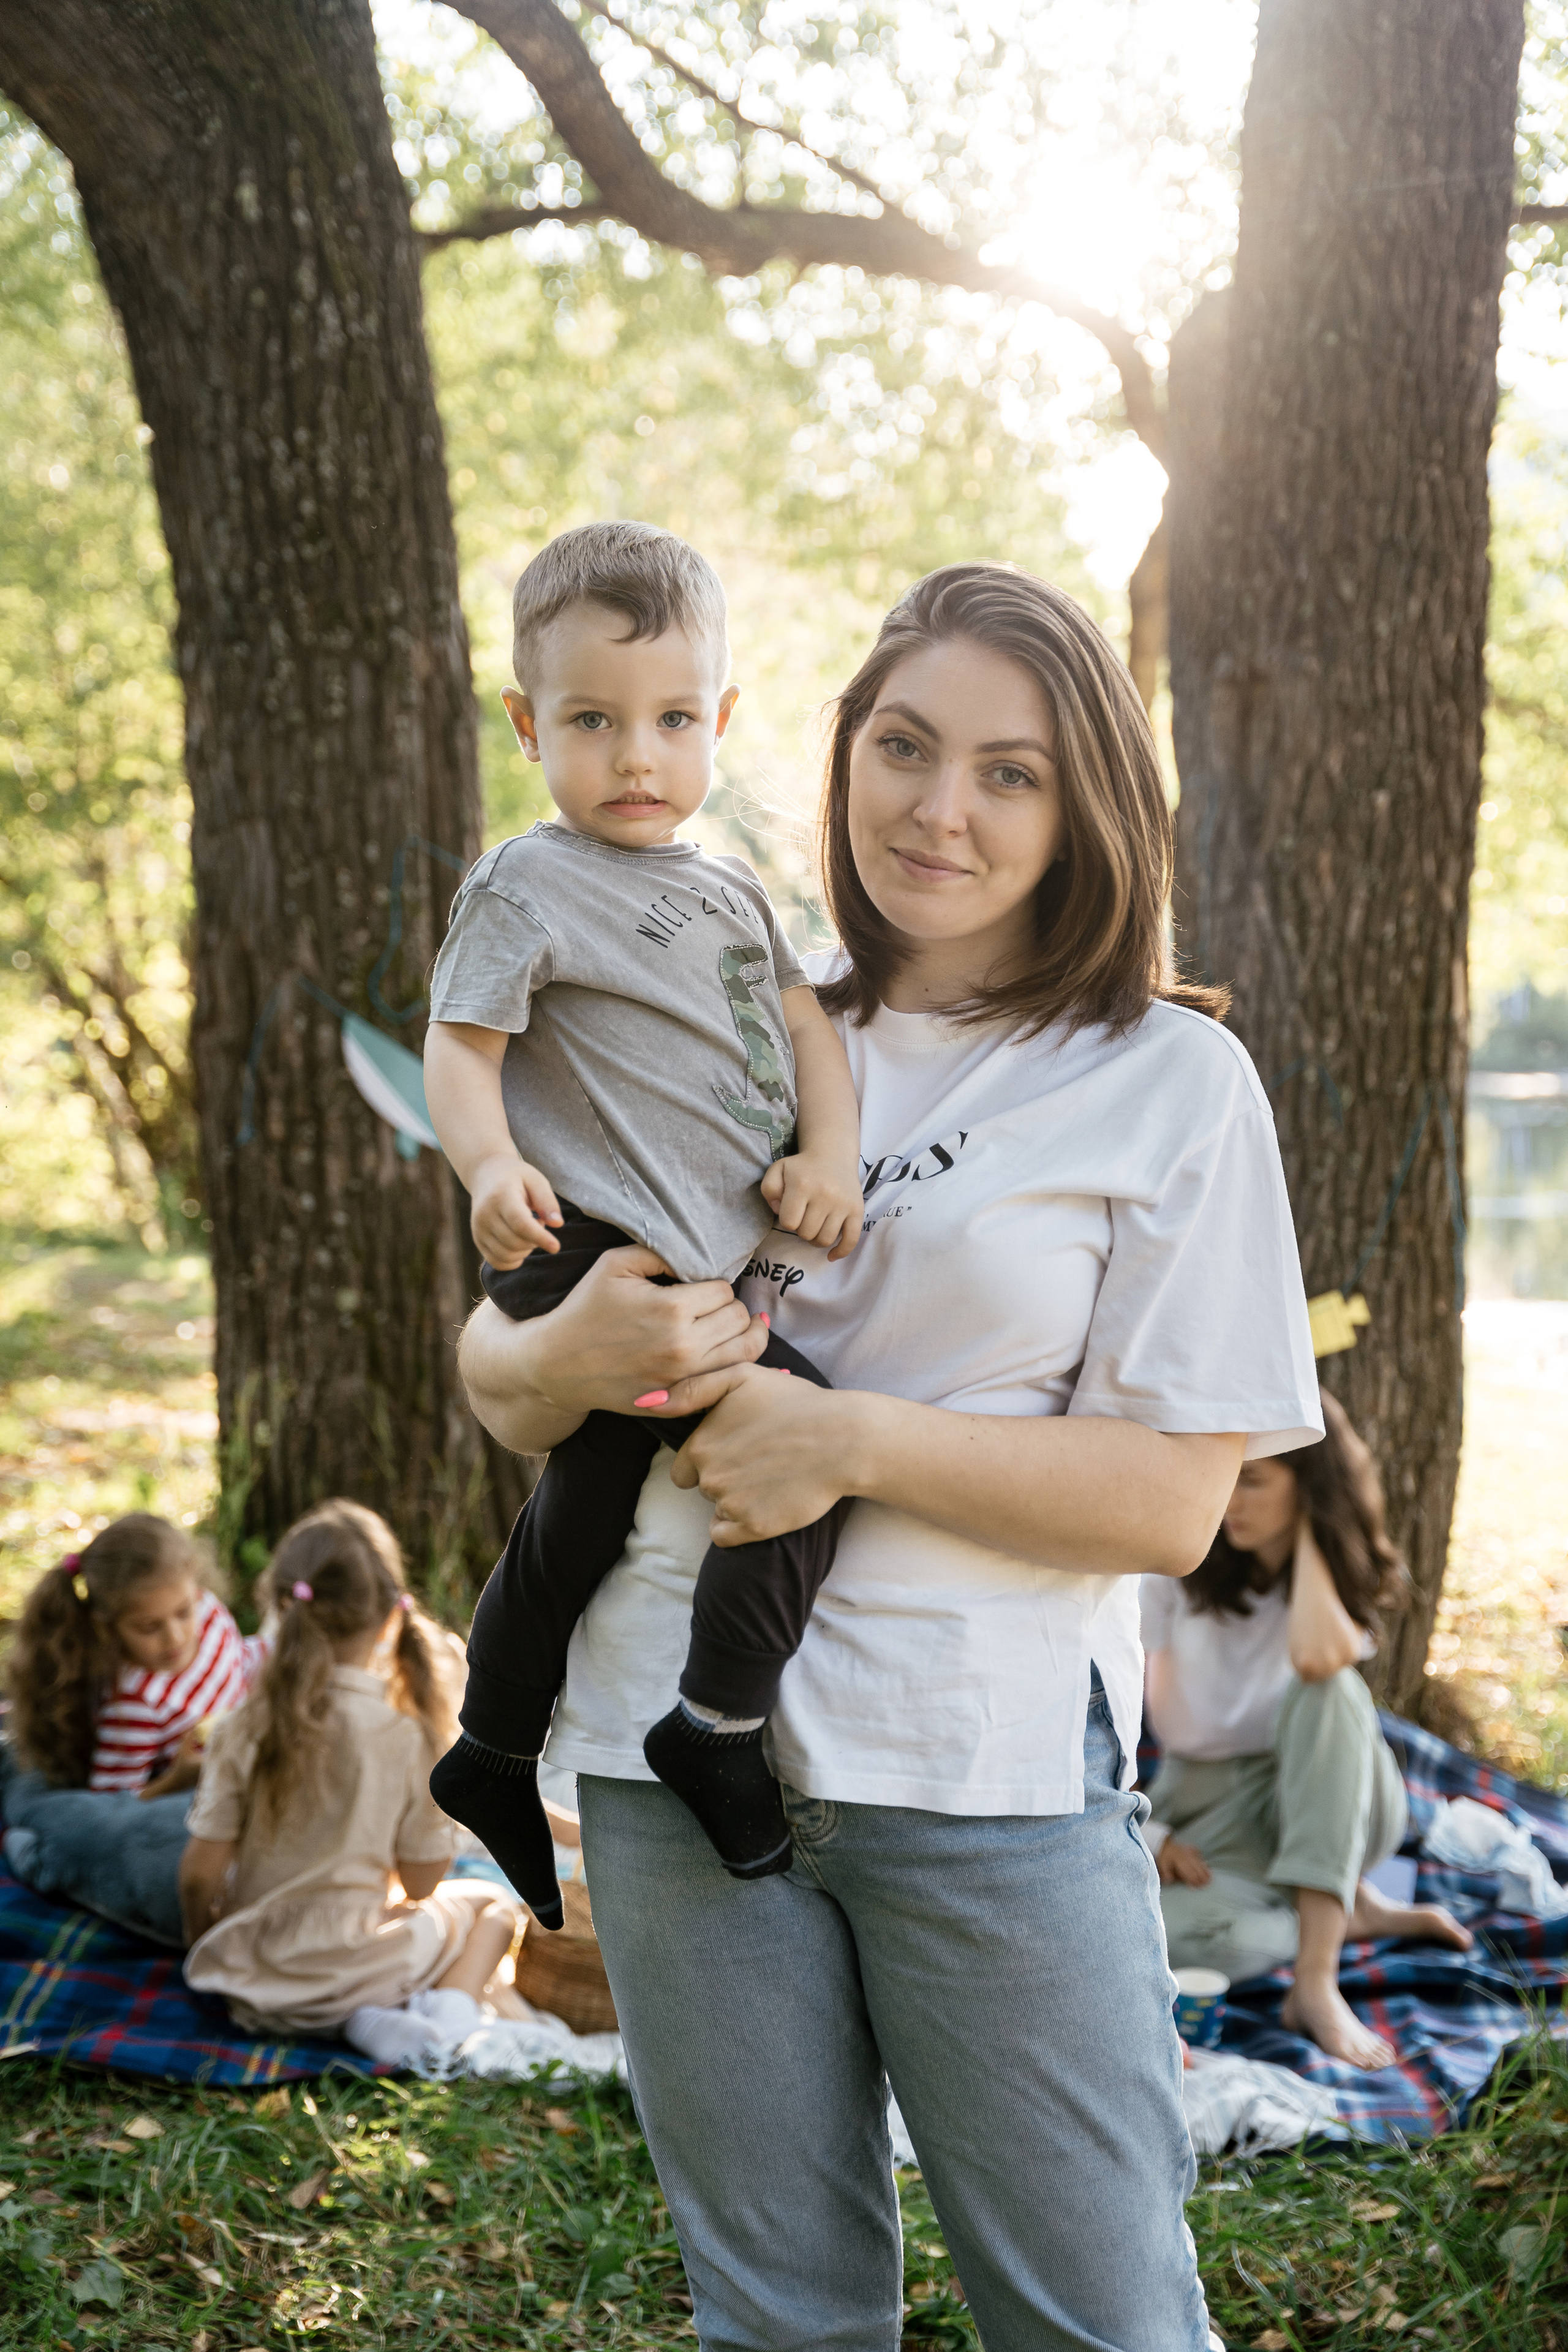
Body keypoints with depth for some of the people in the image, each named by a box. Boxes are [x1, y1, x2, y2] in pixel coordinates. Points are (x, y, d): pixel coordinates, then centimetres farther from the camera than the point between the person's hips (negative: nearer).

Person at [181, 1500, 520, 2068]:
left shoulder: (246, 1731, -12)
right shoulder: (408, 1737, -13)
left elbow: (201, 1874, -8)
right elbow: (422, 1882, -4)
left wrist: (200, 1940, 12)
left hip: (256, 1978, 1)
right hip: (355, 1963, -1)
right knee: (490, 1902, 24)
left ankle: (364, 2018, 1)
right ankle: (453, 2004, -7)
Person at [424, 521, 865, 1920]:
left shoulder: (731, 889, 18)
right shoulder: (529, 886, -5)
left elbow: (802, 1021, 16)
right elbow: (460, 1047, -10)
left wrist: (829, 1154, -2)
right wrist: (494, 1165, -29)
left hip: (701, 1266, 8)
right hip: (593, 1251, -8)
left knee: (586, 1512, 19)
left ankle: (496, 1753, 37)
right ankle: (723, 1724, -10)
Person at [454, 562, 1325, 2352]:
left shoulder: (1167, 1082, -1)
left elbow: (1173, 1502, -8)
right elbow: (495, 1376, 10)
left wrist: (854, 1436, -18)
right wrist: (568, 1360, -13)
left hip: (991, 1769, -3)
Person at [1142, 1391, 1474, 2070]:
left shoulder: (1348, 1575, -5)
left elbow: (1318, 1656, -30)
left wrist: (1308, 1528, -18)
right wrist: (1143, 1834, -19)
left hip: (1328, 1801, 0)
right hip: (1205, 1811, 0)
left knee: (1325, 1689, -35)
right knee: (1179, 1931, -37)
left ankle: (1316, 1985, -39)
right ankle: (1343, 1912, -5)